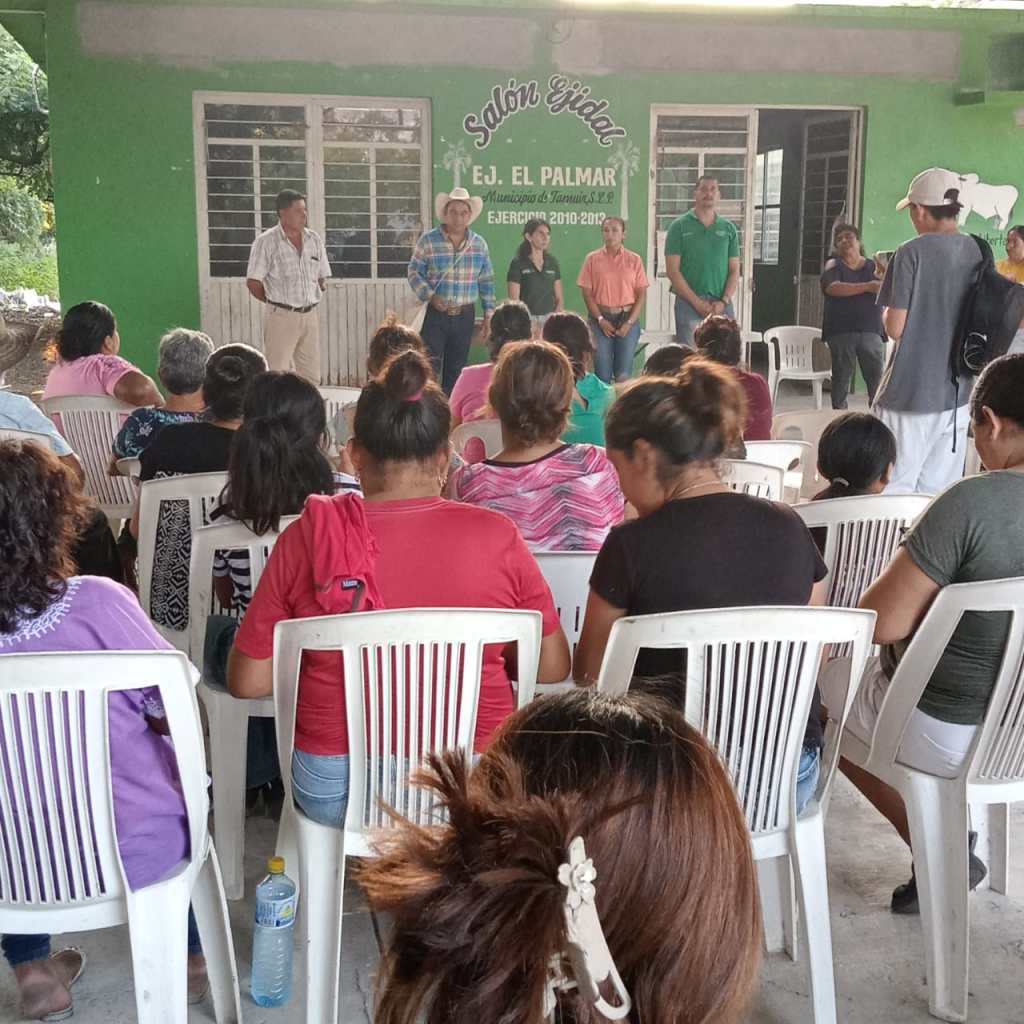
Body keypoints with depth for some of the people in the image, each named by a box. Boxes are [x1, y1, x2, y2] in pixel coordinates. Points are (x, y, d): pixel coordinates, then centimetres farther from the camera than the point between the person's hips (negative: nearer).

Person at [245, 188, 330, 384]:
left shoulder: (315, 240, 9)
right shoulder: (266, 241, -6)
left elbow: (322, 279, 17)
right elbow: (253, 282, -6)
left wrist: (310, 299, 8)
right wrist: (275, 302, 2)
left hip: (311, 315, 5)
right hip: (282, 317, -5)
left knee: (311, 378, 8)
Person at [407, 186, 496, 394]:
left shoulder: (479, 244, 7)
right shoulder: (428, 241, -2)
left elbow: (487, 281, 11)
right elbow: (414, 272, -1)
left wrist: (488, 313, 5)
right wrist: (430, 296, -16)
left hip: (465, 316, 3)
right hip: (436, 314, -3)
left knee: (456, 369, 9)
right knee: (429, 368, -8)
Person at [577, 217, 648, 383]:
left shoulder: (634, 260, 3)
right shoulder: (592, 259, 3)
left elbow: (641, 294, 2)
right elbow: (587, 292, 1)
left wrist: (629, 323, -7)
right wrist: (600, 320, -8)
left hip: (627, 318, 0)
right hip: (601, 319, 0)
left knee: (623, 374, -2)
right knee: (602, 372, -2)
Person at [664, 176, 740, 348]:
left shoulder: (729, 228, 12)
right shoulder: (679, 226, 3)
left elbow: (734, 270, 10)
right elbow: (672, 270, -3)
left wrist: (723, 301, -6)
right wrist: (697, 302, -10)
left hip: (722, 304, 3)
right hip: (689, 302, -3)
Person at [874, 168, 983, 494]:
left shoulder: (912, 253, -12)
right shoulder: (979, 252, 6)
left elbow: (895, 329, -14)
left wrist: (887, 309, 6)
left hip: (911, 393, -6)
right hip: (957, 393, 6)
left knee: (895, 492, 3)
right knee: (937, 493, 10)